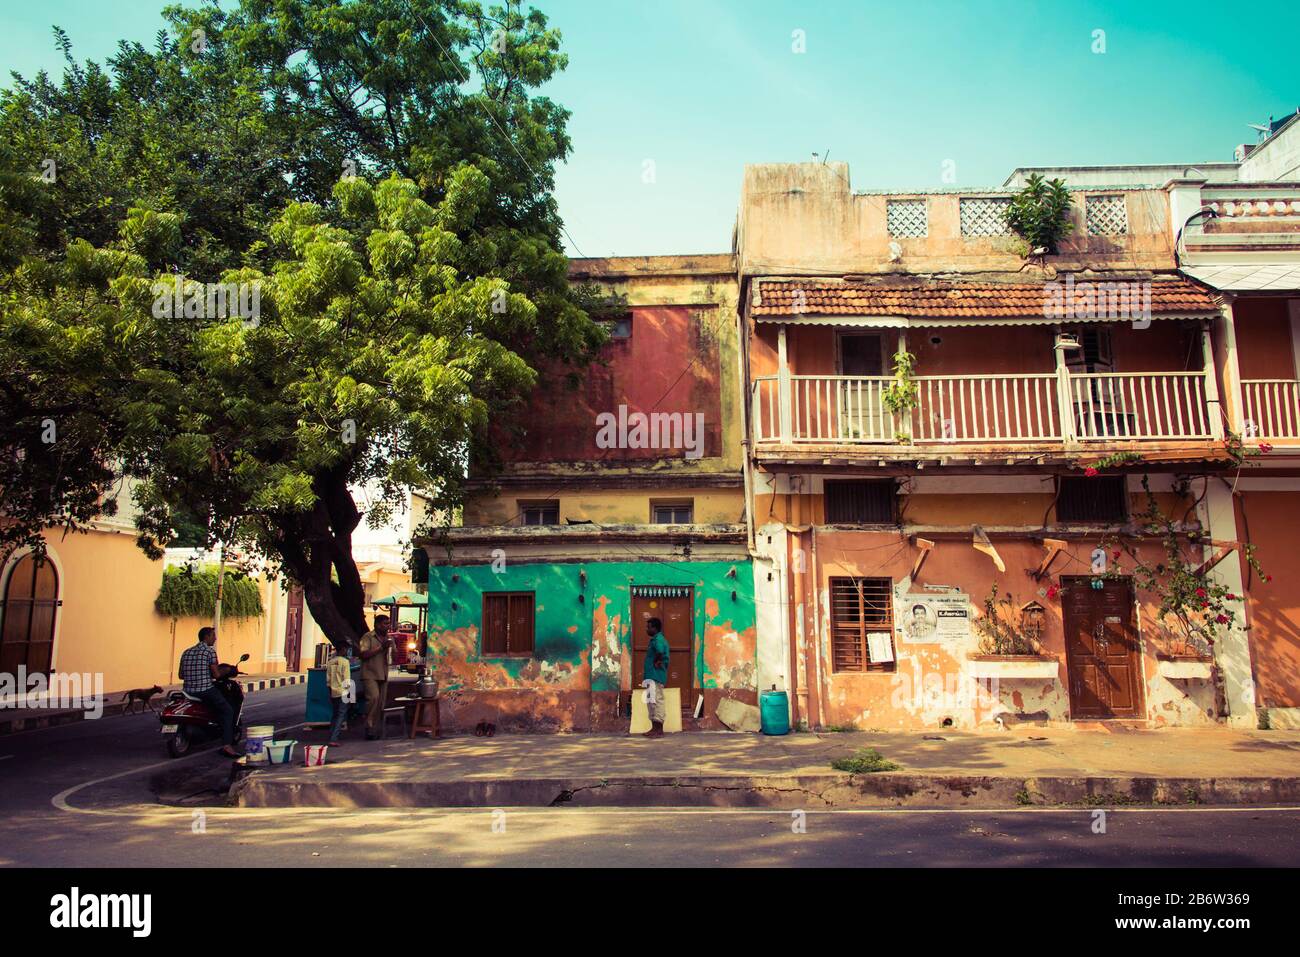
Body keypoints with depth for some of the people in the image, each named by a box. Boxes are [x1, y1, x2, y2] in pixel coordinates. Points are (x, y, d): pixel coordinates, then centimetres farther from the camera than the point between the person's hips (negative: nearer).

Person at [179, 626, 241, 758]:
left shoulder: (186, 652, 14)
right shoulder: (210, 651, -7)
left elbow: (181, 675, 17)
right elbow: (216, 674, -11)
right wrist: (225, 671, 10)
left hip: (188, 691, 8)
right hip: (206, 690, -8)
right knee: (228, 711, 1)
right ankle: (227, 745, -13)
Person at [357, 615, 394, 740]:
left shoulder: (389, 638, 16)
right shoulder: (368, 637, -2)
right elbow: (363, 655, -14)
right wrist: (381, 647, -15)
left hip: (383, 675, 6)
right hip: (369, 674, -6)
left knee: (381, 703, 4)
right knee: (373, 697, -25)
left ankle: (375, 730, 11)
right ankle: (369, 726, -15)